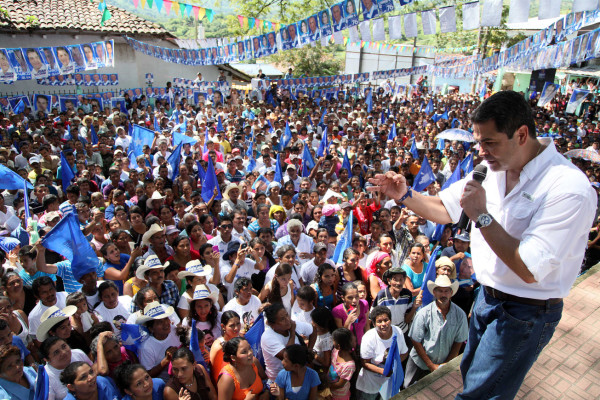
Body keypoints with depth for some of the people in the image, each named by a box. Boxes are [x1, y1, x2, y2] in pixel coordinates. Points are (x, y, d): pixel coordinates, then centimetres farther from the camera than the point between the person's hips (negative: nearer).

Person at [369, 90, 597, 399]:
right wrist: (404, 194, -12)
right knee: (470, 375, 25)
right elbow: (444, 209, 4)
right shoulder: (493, 168, -4)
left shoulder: (570, 188, -27)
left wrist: (482, 216, -29)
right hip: (487, 296, 7)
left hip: (526, 312, -7)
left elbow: (530, 269, -29)